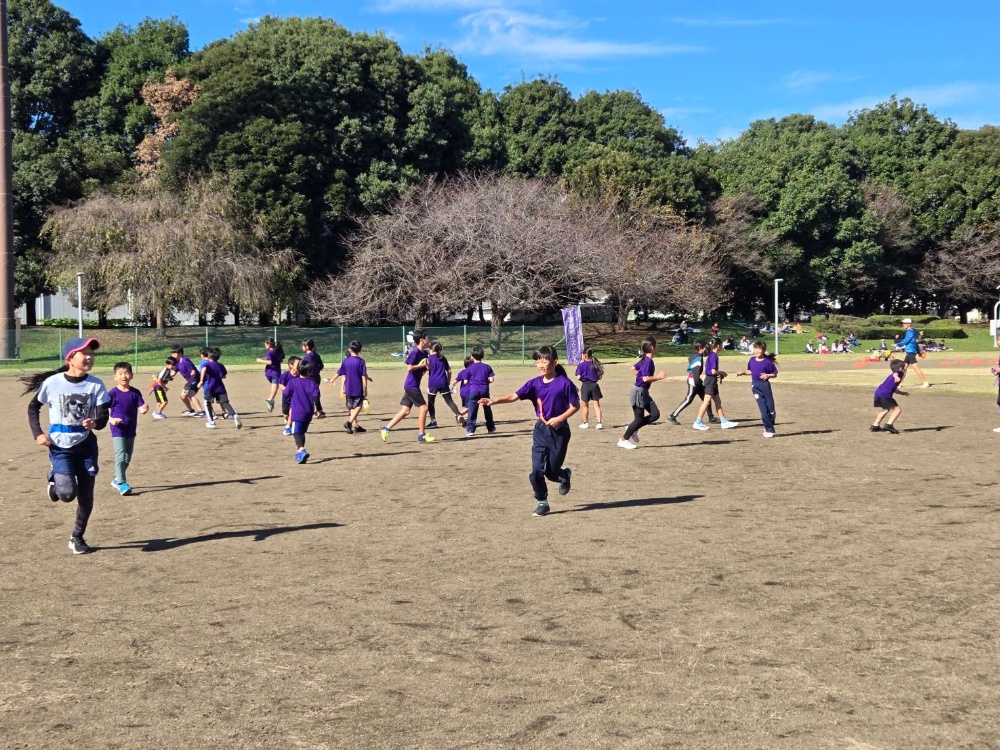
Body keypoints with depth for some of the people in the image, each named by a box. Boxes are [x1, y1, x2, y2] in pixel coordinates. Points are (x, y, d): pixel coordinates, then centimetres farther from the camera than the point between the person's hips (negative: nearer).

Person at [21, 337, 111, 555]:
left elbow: (103, 416, -8)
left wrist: (95, 423, -31)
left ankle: (77, 537, 26)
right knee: (67, 493, -17)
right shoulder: (52, 382, -10)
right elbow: (33, 408, 4)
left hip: (86, 445, 2)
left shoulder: (96, 385, -6)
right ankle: (54, 483, 21)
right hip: (60, 447, -2)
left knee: (86, 495, 6)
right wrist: (37, 434, -6)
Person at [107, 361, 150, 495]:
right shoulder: (112, 393, -8)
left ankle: (117, 479, 32)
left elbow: (141, 408, -3)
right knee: (120, 456, -12)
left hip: (131, 430, 5)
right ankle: (122, 484, -9)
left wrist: (145, 408, -26)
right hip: (118, 430, -5)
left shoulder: (135, 393, 2)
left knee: (127, 458, 15)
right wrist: (111, 419, -23)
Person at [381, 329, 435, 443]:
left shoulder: (424, 353, 12)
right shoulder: (415, 352, -15)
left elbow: (423, 369, 20)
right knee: (423, 407, -6)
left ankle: (385, 429, 11)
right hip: (412, 385, -9)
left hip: (412, 386, 9)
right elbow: (409, 368, -23)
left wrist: (426, 367, 0)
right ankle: (421, 435, 0)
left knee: (405, 411, 9)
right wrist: (421, 365, -15)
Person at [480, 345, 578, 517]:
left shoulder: (564, 383, -14)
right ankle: (542, 503, 16)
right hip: (541, 430, 4)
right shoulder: (535, 383, -2)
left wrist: (560, 418, -21)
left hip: (559, 431, -4)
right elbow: (514, 396, -12)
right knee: (536, 471, -2)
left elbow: (575, 406, -7)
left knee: (551, 471, 5)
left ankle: (565, 475, 41)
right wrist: (494, 401, -27)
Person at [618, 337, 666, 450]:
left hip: (644, 392, 9)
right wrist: (658, 377, -16)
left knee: (655, 414, 6)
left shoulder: (644, 360, 8)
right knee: (639, 419, -3)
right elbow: (645, 378, -26)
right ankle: (623, 440, 8)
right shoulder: (648, 361, -20)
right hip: (639, 392, -9)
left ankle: (633, 429, 14)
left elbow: (633, 368, 22)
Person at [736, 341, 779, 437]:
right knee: (763, 409, -1)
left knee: (770, 408, 4)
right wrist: (742, 373, 4)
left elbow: (775, 374, -1)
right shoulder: (752, 360, 5)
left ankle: (769, 428, 24)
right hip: (755, 386, 3)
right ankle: (769, 429, 6)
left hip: (765, 385, -2)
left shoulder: (768, 361, -7)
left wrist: (767, 375, -19)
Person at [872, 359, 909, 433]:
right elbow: (895, 373, -26)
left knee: (886, 409, 29)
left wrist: (901, 393, 53)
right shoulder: (900, 372, 2)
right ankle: (889, 425, -16)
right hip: (885, 395, -10)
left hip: (878, 392, 10)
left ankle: (875, 425, 31)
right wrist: (896, 377, -48)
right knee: (897, 409, -4)